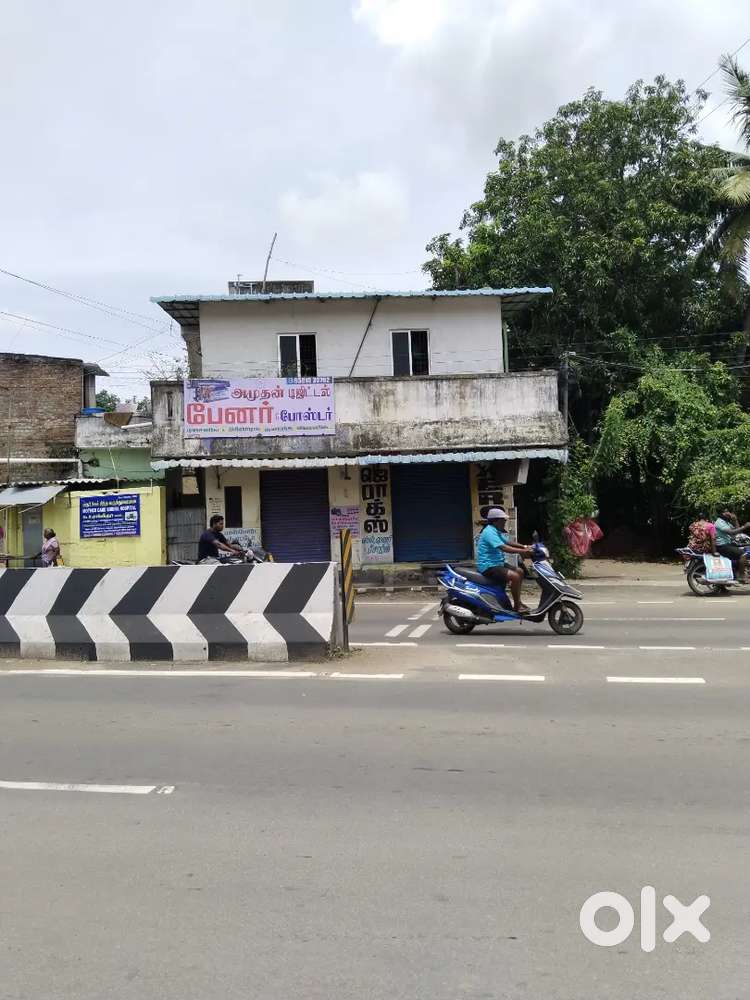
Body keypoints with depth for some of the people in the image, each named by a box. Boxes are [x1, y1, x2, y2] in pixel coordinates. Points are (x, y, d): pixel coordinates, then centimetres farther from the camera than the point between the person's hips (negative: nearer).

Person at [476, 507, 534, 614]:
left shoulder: (497, 531, 14)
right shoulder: (489, 532, -20)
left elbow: (508, 542, 18)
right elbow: (503, 548, -29)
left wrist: (524, 547, 3)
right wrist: (522, 551, -31)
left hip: (497, 564, 11)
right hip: (488, 566, -11)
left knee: (520, 572, 17)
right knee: (515, 576, -24)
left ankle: (518, 601, 22)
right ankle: (517, 606, -15)